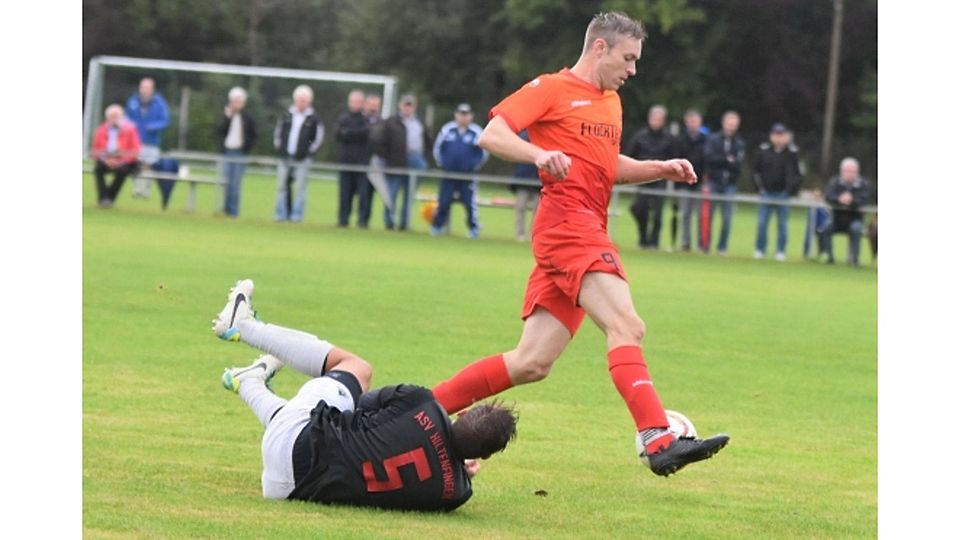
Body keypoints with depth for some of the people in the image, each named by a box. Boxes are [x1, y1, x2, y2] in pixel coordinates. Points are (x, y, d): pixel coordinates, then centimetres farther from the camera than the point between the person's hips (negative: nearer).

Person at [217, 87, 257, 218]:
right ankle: (226, 208, 11)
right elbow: (220, 131, -3)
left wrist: (247, 149, -6)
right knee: (227, 182, 5)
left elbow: (254, 137, 5)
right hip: (227, 152, 3)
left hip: (240, 154, -3)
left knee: (235, 182, -6)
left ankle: (233, 210, -4)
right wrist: (227, 117, -11)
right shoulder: (226, 117, 9)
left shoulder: (247, 119, 2)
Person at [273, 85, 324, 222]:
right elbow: (278, 132, 15)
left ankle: (297, 215, 1)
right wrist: (278, 147, 5)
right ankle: (281, 214, 13)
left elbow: (319, 137, 0)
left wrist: (309, 151, -6)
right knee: (282, 186, 6)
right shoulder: (287, 115, 6)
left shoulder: (313, 119, -2)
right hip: (284, 158, 4)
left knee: (300, 189, -4)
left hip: (301, 160, -4)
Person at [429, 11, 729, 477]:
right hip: (567, 221, -9)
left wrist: (661, 169, 19)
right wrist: (539, 155, -27)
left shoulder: (611, 101, 25)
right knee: (627, 326, -24)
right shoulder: (552, 89, -1)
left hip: (588, 229, 9)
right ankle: (657, 441, -35)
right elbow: (491, 135, -9)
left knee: (531, 363, 5)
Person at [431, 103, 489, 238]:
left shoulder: (477, 133, -2)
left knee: (470, 202, -6)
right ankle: (437, 226, 14)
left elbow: (484, 152, 6)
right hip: (448, 175, 2)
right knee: (443, 202, 3)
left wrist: (474, 165, 2)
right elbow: (438, 148, 13)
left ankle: (473, 228, 5)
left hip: (467, 176, -2)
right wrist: (442, 163, 8)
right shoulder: (447, 130, 4)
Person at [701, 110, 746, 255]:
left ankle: (722, 247, 8)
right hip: (713, 182, -1)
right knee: (707, 215, -7)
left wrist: (720, 161, -19)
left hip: (729, 185, 1)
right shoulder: (713, 139, 5)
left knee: (727, 217, -1)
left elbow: (738, 163, -6)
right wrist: (727, 160, -13)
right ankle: (704, 245, 0)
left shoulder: (740, 144, 6)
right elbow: (708, 157, -9)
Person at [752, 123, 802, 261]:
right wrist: (760, 186, 1)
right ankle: (760, 250, 8)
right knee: (762, 222, -1)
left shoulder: (792, 153, -4)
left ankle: (781, 252, 8)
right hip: (766, 192, 2)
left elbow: (797, 174, -4)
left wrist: (790, 190, -11)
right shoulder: (764, 150, 2)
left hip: (783, 193, -2)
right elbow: (756, 170, 10)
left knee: (782, 223, 2)